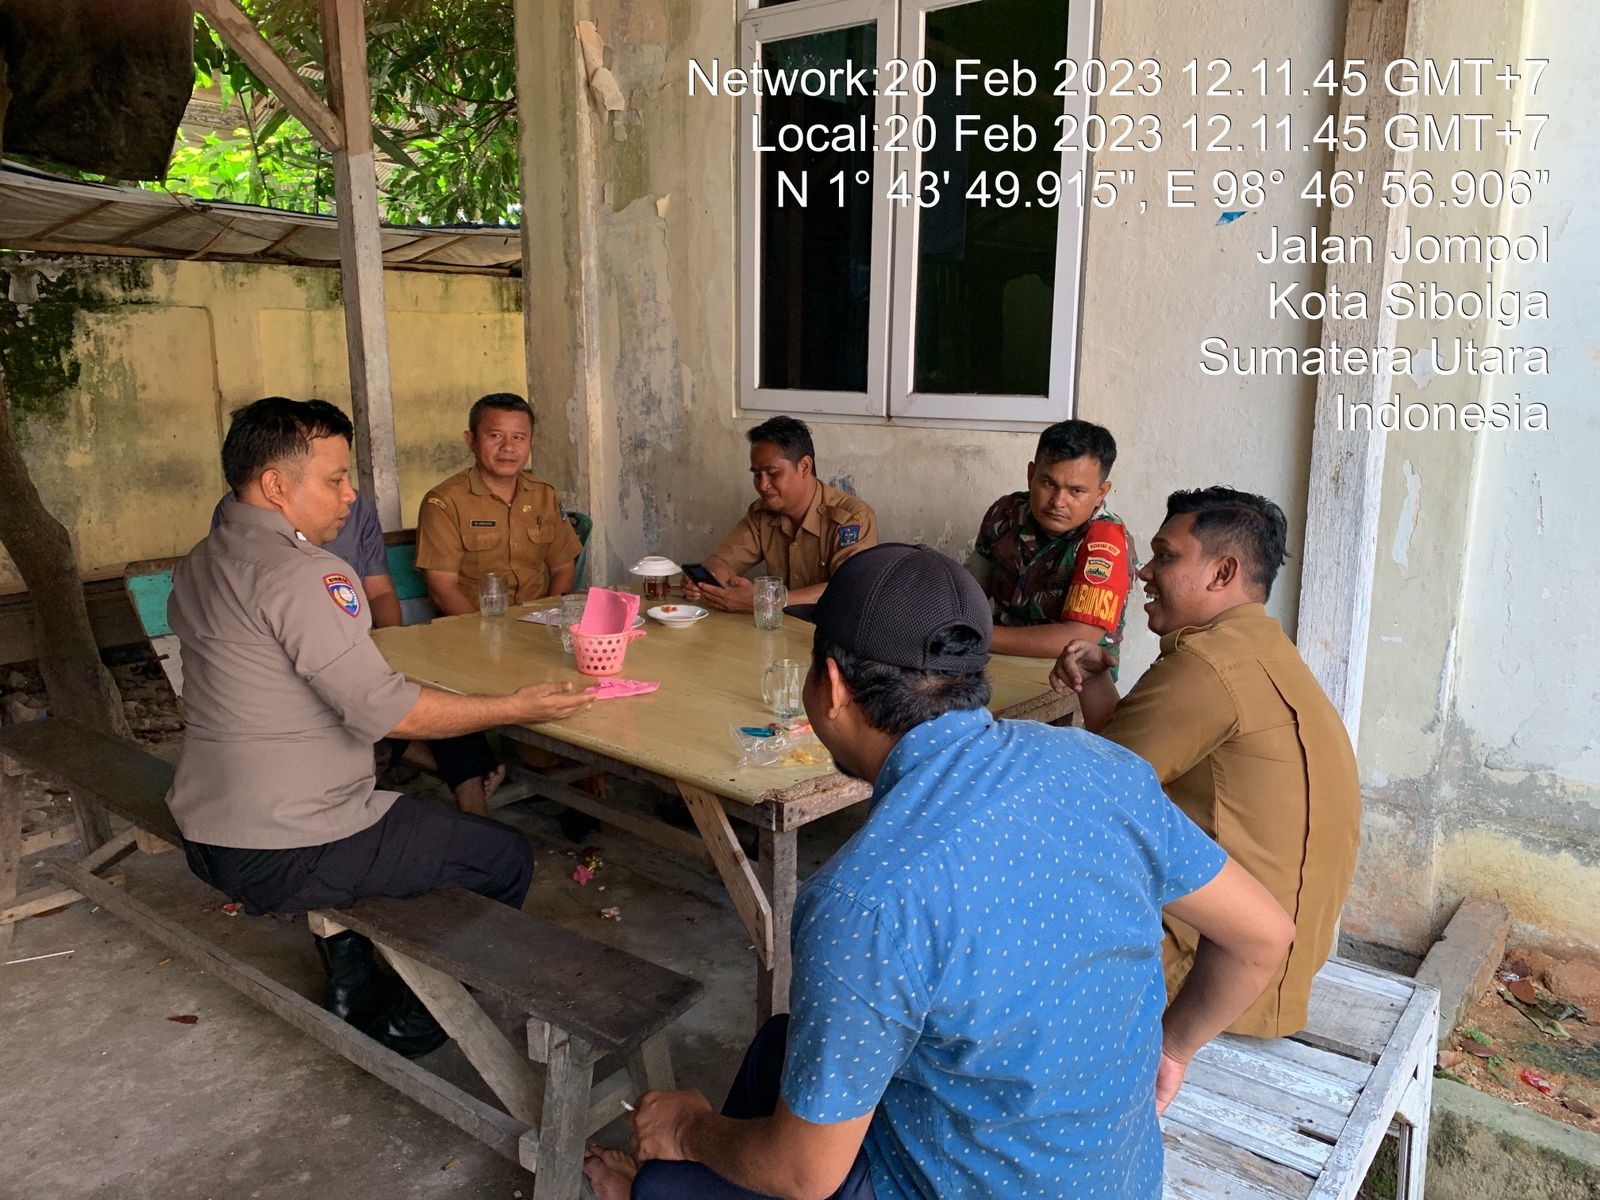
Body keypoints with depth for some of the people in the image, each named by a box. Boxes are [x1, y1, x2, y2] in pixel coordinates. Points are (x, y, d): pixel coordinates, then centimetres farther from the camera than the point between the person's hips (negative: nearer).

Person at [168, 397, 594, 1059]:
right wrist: (516, 707, -19)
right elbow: (383, 708, -27)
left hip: (206, 834, 10)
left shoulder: (198, 564, 8)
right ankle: (405, 1028, 20)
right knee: (506, 857, 3)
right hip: (281, 857, -10)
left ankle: (353, 989, 38)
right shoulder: (298, 572, -22)